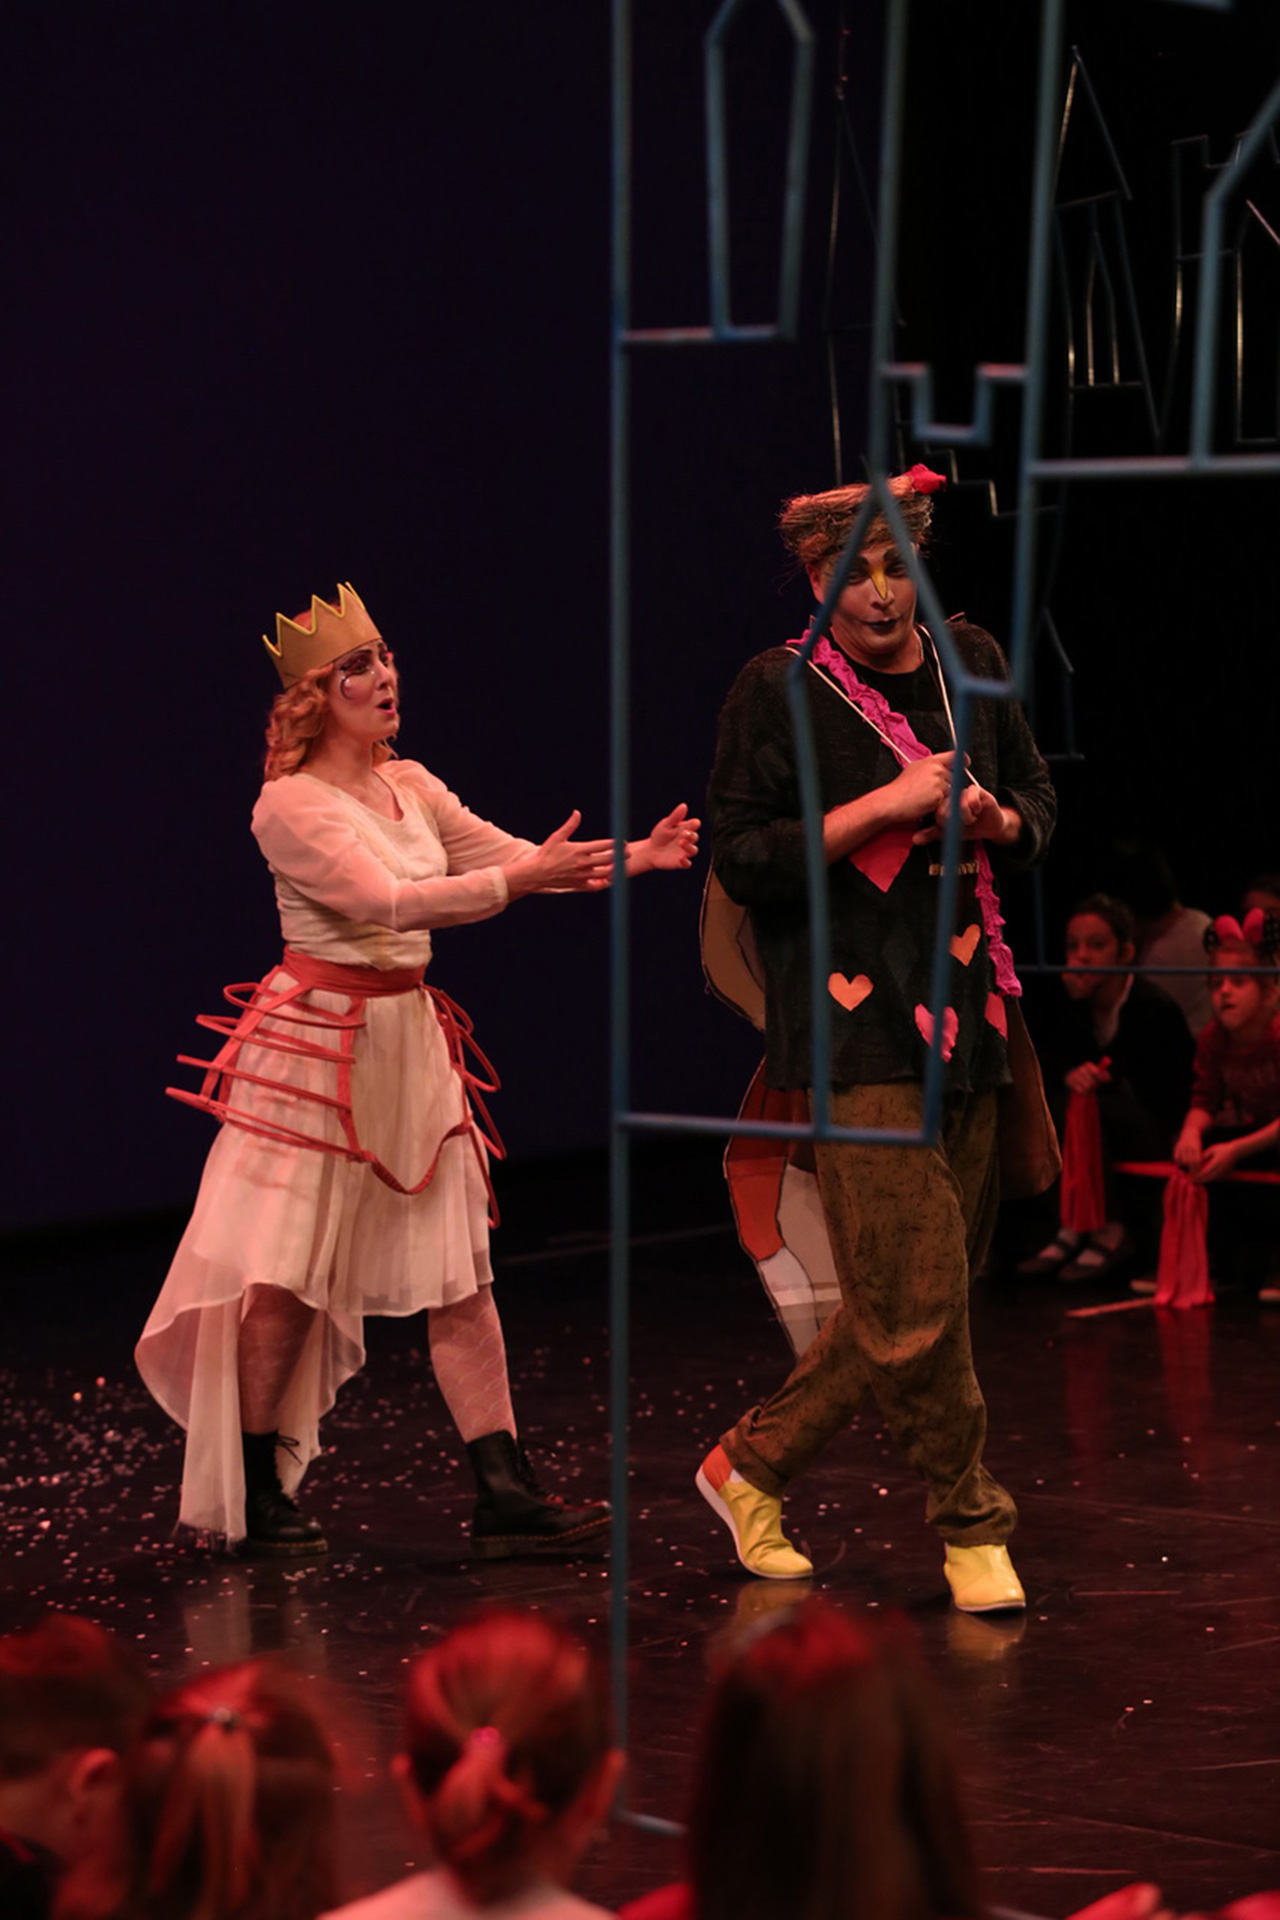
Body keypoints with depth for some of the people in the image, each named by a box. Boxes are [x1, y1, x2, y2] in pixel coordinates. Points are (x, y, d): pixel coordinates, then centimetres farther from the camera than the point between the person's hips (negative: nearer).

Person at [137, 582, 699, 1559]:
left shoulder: (411, 786, 11)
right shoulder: (291, 807, -12)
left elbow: (516, 857, 7)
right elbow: (384, 901, -24)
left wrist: (632, 856, -8)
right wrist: (519, 879, -32)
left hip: (411, 1042, 7)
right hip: (317, 1043, -7)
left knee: (461, 1274, 2)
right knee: (284, 1277, -2)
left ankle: (505, 1493, 2)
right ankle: (252, 1494, 12)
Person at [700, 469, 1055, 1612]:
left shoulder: (971, 667, 11)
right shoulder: (778, 690, -4)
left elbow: (1040, 807, 22)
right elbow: (743, 861, -8)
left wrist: (992, 818, -2)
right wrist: (883, 807, -16)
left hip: (967, 1021, 6)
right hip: (857, 1031, -6)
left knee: (920, 1292, 9)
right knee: (916, 1289, -10)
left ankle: (753, 1465, 24)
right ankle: (972, 1526, 5)